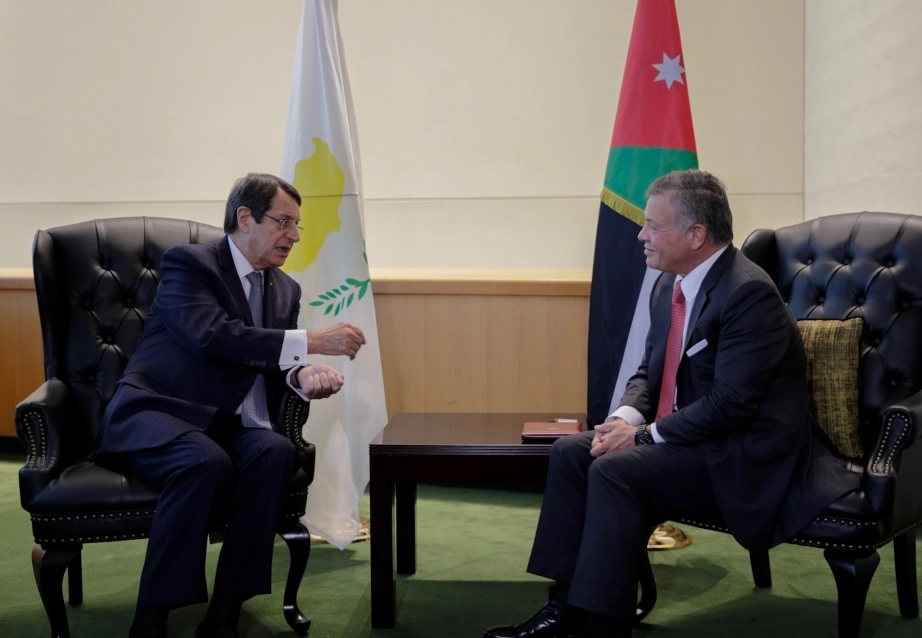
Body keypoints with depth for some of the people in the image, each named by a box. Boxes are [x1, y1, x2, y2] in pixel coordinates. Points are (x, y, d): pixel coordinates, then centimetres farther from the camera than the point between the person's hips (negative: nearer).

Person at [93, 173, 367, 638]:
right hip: (154, 413, -5)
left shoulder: (286, 289, 16)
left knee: (276, 451, -28)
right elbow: (212, 336, -21)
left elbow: (271, 364, 11)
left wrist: (302, 375, -15)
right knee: (206, 461, -37)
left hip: (223, 424, 5)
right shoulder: (188, 263, -5)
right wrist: (309, 342, -24)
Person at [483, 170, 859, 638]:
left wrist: (644, 434, -18)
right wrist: (625, 418, -6)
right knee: (570, 452, -3)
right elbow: (649, 372, 15)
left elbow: (729, 405, -25)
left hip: (744, 455, -9)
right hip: (685, 434, 9)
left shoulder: (748, 292, -20)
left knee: (615, 471, -26)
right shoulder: (669, 286, 7)